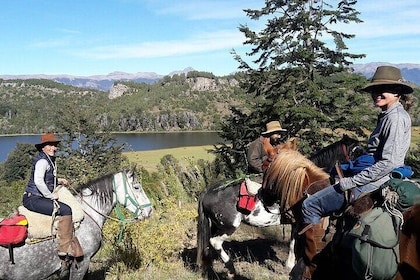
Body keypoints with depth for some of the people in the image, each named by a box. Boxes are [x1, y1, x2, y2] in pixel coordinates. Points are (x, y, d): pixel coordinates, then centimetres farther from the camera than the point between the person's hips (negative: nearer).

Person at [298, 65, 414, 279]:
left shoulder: (396, 117, -16)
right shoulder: (388, 115, 13)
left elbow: (388, 162, -25)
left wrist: (351, 182, -22)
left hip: (373, 184, -11)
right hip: (372, 179, 11)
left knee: (310, 205, -9)